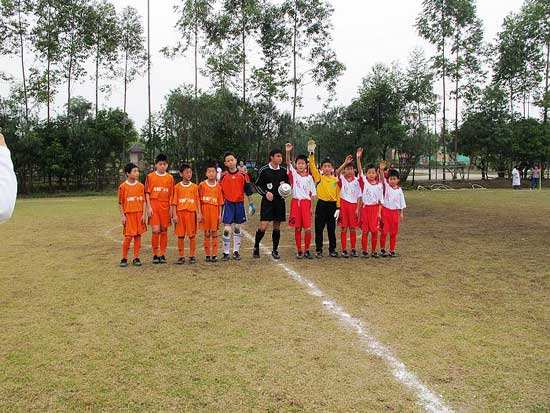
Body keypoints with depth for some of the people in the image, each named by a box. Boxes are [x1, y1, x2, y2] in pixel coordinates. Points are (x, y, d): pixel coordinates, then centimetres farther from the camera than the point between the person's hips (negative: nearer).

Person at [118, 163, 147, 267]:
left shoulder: (141, 186, 5)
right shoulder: (123, 186, -2)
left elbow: (144, 201, 6)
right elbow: (120, 203, 1)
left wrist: (144, 214, -1)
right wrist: (122, 215, -4)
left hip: (139, 214, 3)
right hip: (128, 214, -3)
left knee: (138, 235, 4)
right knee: (128, 236, -6)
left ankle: (136, 258, 12)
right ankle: (124, 258, 7)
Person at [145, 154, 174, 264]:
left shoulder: (170, 178, 8)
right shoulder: (150, 176, 3)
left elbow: (171, 194, 9)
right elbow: (147, 193, 3)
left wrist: (171, 208, 2)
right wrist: (149, 207, -6)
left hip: (165, 206, 2)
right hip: (154, 205, -2)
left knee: (164, 230, 4)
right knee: (156, 230, -8)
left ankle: (163, 255, 12)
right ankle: (155, 255, 4)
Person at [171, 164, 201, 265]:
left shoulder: (194, 186, 6)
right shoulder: (177, 187, 4)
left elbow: (197, 201, 6)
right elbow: (174, 202, 3)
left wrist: (199, 213, -2)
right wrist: (174, 215, -5)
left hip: (191, 212, 0)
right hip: (180, 212, 0)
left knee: (192, 235, 2)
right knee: (180, 235, 3)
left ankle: (192, 256, 11)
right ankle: (181, 256, 11)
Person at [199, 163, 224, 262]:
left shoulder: (218, 186, 4)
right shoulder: (202, 185, 2)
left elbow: (220, 202, 4)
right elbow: (199, 201, 3)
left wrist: (220, 215, 0)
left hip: (215, 211, 0)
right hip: (205, 211, 0)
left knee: (214, 233, 1)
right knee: (206, 233, 4)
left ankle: (214, 254, 6)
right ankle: (207, 255, 11)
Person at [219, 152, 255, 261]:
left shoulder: (243, 175, 2)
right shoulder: (223, 176, 1)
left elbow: (248, 191, 6)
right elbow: (220, 192, 6)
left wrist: (251, 204, 4)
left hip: (239, 204, 1)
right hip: (228, 204, -1)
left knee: (237, 228, 8)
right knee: (227, 229, -6)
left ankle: (236, 252, 18)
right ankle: (226, 253, 3)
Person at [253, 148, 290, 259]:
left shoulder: (283, 170, 6)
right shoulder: (264, 170, -6)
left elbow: (287, 183, 19)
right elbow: (257, 185, 0)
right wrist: (266, 193, -14)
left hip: (279, 201, 4)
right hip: (267, 201, -4)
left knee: (277, 226, 8)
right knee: (263, 226, -11)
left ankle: (275, 250, 21)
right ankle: (256, 247, 10)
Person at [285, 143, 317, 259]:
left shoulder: (309, 177, 6)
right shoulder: (293, 174, 4)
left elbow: (313, 193, 8)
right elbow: (288, 163, -12)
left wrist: (312, 207, 2)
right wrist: (288, 152, -27)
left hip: (306, 202, 0)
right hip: (295, 202, 0)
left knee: (308, 229, -5)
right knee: (297, 228, 4)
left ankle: (307, 250, 11)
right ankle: (299, 251, 14)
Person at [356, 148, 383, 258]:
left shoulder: (379, 185, 3)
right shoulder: (364, 182, 1)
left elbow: (381, 200, 5)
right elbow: (360, 171, -13)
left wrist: (379, 212, -3)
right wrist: (358, 158, -26)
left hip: (375, 208, 1)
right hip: (365, 208, -1)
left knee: (375, 231, 2)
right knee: (365, 231, 1)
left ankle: (373, 251, 14)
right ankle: (364, 251, 11)